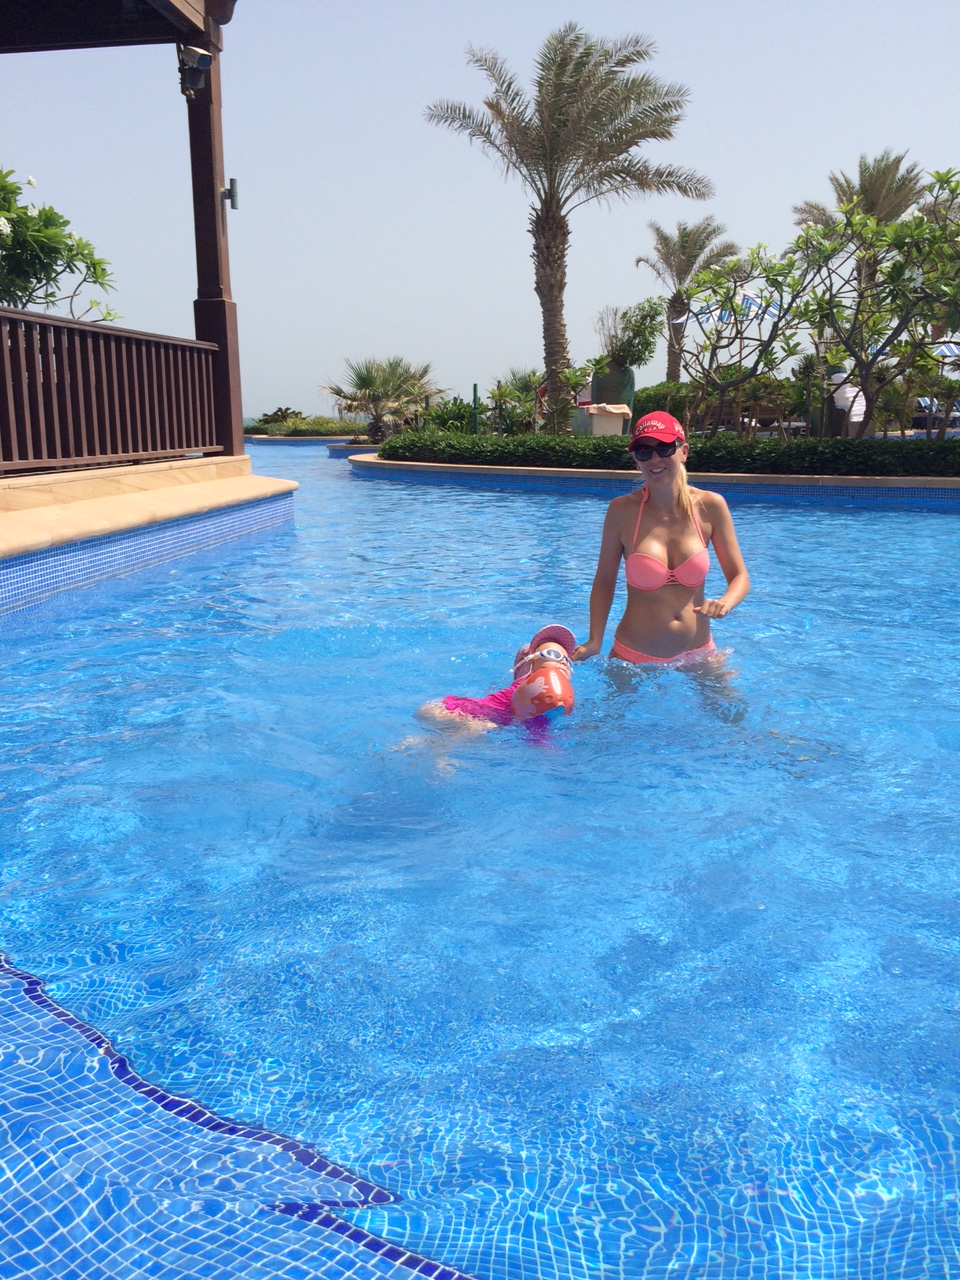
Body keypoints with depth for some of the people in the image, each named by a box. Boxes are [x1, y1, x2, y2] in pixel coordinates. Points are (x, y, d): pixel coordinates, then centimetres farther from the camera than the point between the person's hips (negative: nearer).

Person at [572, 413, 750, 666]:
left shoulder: (710, 506, -5)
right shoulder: (622, 510, -9)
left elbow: (739, 577, 0)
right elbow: (604, 580, -2)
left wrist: (724, 604, -21)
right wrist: (595, 642, -13)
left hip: (698, 654, 2)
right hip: (632, 657, -1)